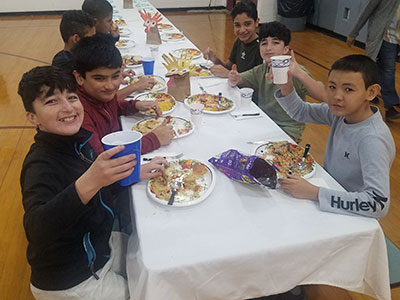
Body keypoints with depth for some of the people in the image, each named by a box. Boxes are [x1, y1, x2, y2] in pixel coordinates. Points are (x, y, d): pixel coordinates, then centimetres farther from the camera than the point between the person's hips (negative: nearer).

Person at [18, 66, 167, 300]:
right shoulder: (41, 164, -28)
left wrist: (136, 173, -4)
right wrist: (88, 183, -57)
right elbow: (36, 228, -45)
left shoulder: (77, 140, -4)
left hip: (100, 249, 7)